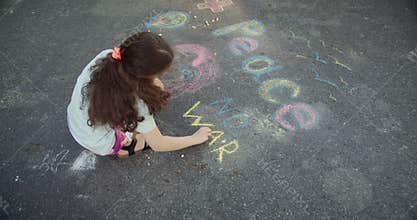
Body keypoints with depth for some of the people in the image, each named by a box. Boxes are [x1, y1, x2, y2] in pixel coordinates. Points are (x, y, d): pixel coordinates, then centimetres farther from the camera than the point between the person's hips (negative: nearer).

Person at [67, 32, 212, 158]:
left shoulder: (106, 56, -23)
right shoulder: (135, 102, -35)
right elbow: (158, 145, -19)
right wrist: (195, 139, -7)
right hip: (100, 145, -5)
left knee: (155, 86, 2)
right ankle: (124, 146, 0)